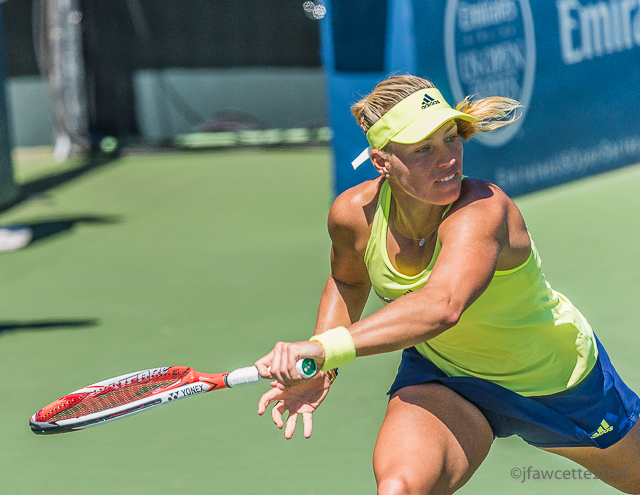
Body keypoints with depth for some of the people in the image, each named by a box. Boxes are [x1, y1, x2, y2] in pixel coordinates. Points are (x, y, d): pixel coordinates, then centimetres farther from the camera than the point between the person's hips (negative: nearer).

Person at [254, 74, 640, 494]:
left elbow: (442, 305, -60)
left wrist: (326, 348, -68)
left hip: (556, 379, -2)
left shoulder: (482, 211, -40)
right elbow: (348, 280, 4)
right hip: (440, 373, 2)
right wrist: (319, 370, -12)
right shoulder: (353, 214, -21)